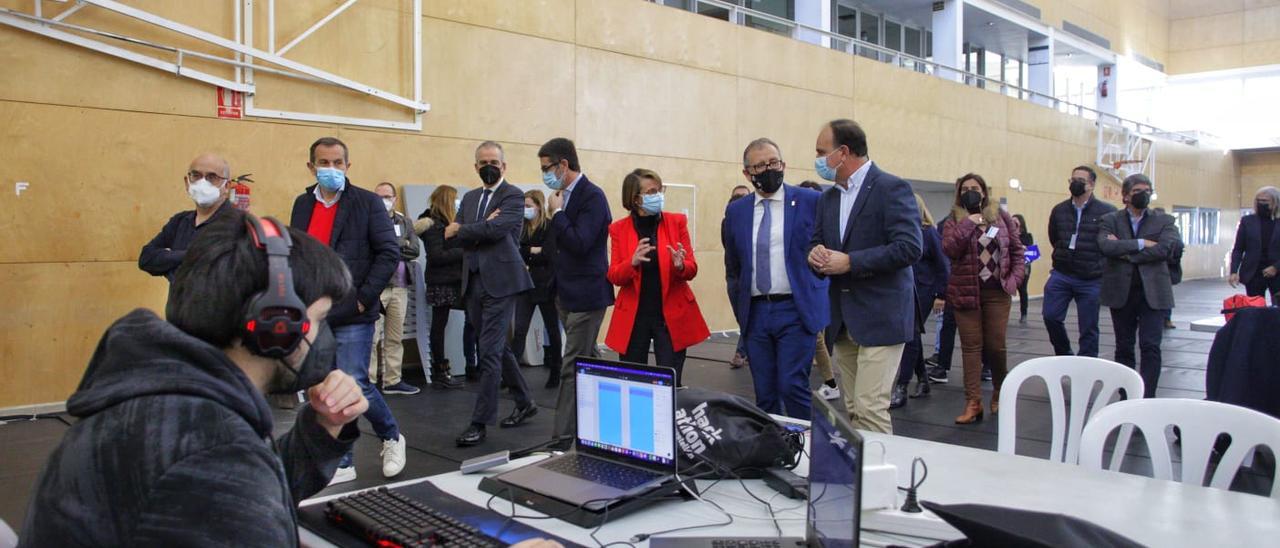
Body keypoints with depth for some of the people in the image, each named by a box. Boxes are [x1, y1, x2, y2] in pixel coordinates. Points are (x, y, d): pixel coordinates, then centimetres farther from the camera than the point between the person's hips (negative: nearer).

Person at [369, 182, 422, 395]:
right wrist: (402, 246, -11)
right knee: (371, 335, -8)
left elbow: (415, 250, 4)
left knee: (395, 337, 11)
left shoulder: (404, 221, 16)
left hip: (400, 286, 6)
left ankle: (392, 380, 19)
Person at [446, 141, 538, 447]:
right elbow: (452, 237, 5)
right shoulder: (469, 198, 17)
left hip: (500, 283, -7)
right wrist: (482, 228, -12)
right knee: (497, 347, 15)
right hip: (474, 283, 8)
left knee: (489, 352, -8)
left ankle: (480, 422, -2)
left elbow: (496, 229, -20)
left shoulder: (513, 196, -4)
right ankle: (524, 402, 31)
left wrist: (461, 230, -7)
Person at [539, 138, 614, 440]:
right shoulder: (566, 195, 11)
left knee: (573, 368, -6)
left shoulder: (592, 196, -15)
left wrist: (557, 212, -15)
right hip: (567, 293, 9)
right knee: (589, 362, 16)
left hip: (586, 293, -9)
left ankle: (563, 435, -2)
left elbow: (579, 244, -24)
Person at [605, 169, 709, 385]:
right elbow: (614, 277, -3)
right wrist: (633, 262, -23)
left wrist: (680, 266, -24)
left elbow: (691, 270, -1)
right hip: (633, 316, 1)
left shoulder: (677, 222, 0)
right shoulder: (619, 228, 0)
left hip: (672, 314, 0)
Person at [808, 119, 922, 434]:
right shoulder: (828, 198, 14)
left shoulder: (891, 189, -10)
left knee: (870, 410, -10)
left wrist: (850, 262, -19)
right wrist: (816, 253, -5)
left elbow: (909, 248, -19)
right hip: (844, 321, 7)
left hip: (880, 317, -7)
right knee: (853, 410, 12)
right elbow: (817, 242, 19)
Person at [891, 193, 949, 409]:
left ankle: (901, 389, -5)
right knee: (912, 335, 12)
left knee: (911, 336, -7)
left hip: (923, 291, -5)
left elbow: (943, 265, -5)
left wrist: (941, 295, -8)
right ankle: (922, 380, 28)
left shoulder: (929, 233, -7)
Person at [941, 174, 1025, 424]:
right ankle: (973, 403, 2)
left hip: (997, 291, 1)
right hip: (966, 291, -1)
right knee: (971, 346, 0)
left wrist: (1014, 279, -1)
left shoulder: (1001, 216, 7)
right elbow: (949, 249, -16)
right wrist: (969, 223, -19)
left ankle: (1000, 392, 29)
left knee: (996, 345, 4)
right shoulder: (954, 221, 2)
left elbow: (1017, 249, 10)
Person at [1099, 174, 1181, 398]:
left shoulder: (1164, 221, 6)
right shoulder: (1110, 220, 6)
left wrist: (1124, 251, -12)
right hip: (1121, 291, 1)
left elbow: (1164, 248, -13)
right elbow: (1105, 246, -13)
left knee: (1151, 346, -7)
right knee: (1124, 347, 9)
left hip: (1152, 291, -1)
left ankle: (1147, 398, -4)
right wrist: (1140, 244, -16)